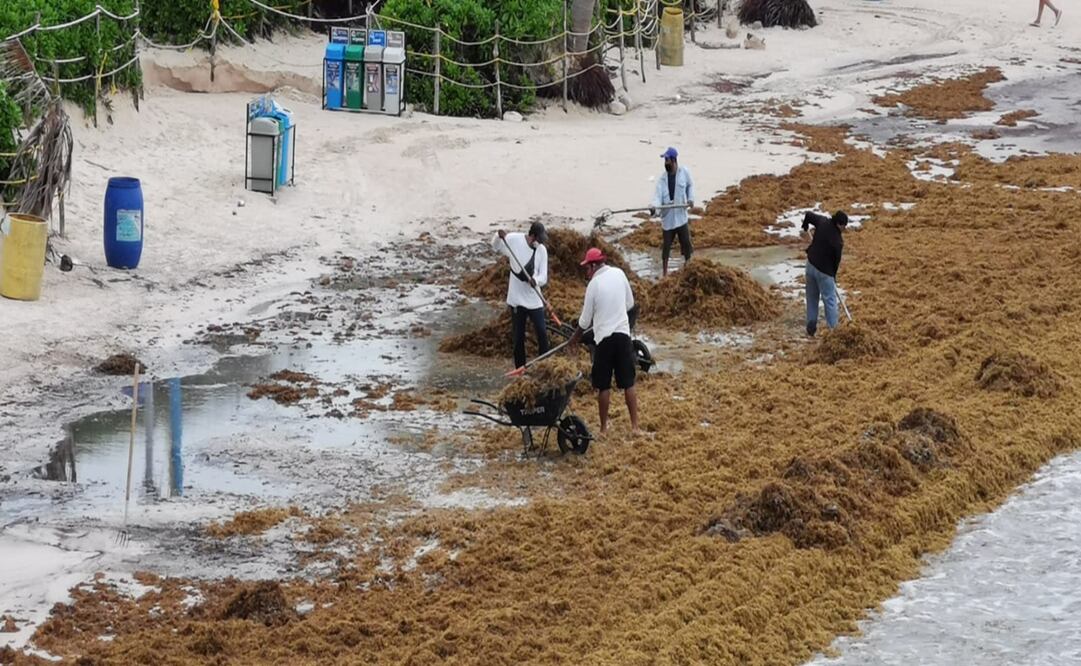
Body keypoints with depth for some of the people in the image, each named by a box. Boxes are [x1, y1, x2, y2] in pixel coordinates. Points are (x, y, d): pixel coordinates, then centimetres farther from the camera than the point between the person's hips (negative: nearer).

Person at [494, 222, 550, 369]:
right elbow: (495, 246, 7)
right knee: (518, 336, 6)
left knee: (542, 333, -1)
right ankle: (520, 369, 17)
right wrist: (499, 236, -15)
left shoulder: (542, 250, -3)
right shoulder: (513, 240, -9)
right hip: (517, 297, -1)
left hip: (534, 298, 1)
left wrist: (535, 280, -26)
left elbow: (544, 277, -3)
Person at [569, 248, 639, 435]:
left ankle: (604, 427, 9)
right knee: (628, 383, 7)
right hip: (623, 334, 4)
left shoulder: (594, 284, -9)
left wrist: (575, 337, 17)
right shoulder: (619, 274, 1)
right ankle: (635, 425, 5)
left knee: (603, 386, 5)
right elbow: (630, 303, 12)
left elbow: (585, 320, 0)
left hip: (604, 337, -4)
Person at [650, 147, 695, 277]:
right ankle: (664, 273, 12)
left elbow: (690, 185, 13)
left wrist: (691, 198, -1)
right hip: (667, 217, 0)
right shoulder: (662, 178, -7)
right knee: (666, 246, 3)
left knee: (686, 243, 7)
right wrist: (654, 206, -34)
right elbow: (658, 194, -15)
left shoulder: (684, 173, -5)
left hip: (681, 216, 0)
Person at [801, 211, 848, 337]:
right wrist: (834, 275, 8)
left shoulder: (823, 222, -9)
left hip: (811, 265, 6)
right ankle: (832, 329, 5)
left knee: (812, 298, 17)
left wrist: (805, 226, 26)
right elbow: (836, 260, -10)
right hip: (824, 271, -6)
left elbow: (808, 214, 4)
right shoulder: (837, 241, -23)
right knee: (830, 300, 4)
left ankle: (811, 328, 22)